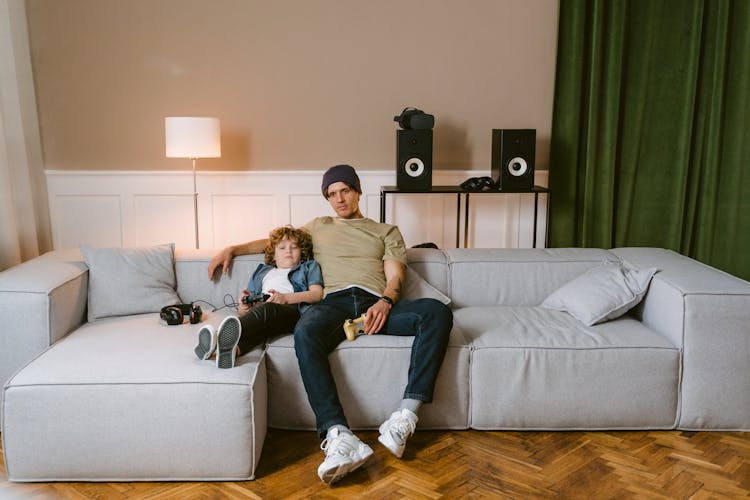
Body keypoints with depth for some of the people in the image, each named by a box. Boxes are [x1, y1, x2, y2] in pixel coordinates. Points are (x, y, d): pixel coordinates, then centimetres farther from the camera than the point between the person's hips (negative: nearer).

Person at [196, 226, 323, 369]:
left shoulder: (309, 267, 32)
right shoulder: (262, 271, 41)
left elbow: (317, 294, 11)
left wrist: (285, 298, -5)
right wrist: (243, 308, 2)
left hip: (291, 308, -3)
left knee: (267, 309, -41)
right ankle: (233, 348, -71)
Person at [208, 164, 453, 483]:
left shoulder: (387, 231, 28)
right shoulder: (319, 227, 35)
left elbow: (395, 277, 13)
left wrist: (385, 301, -9)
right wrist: (232, 249, 31)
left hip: (377, 304, 1)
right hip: (336, 301, 0)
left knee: (437, 312, -32)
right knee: (305, 333, -39)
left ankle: (405, 417, -37)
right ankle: (339, 436, -48)